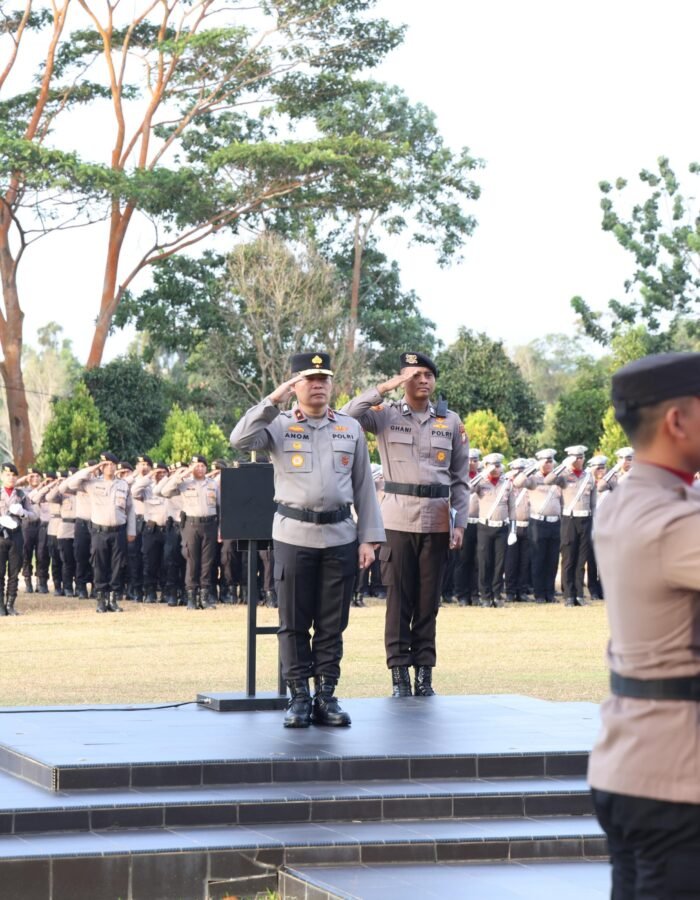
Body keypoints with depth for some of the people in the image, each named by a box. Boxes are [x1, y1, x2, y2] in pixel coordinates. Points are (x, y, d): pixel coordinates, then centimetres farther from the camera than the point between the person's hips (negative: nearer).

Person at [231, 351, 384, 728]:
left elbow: (364, 487, 10)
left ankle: (326, 697, 11)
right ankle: (299, 698, 8)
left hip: (340, 537, 2)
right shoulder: (279, 425, 3)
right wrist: (274, 400, -17)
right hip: (294, 536, -2)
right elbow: (240, 440, -15)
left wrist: (369, 538, 4)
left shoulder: (351, 428, 10)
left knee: (332, 623, 5)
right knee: (294, 623, 2)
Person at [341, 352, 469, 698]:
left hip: (437, 522, 2)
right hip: (398, 521, -2)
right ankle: (400, 676, 4)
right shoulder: (385, 415, 3)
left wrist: (459, 523, 2)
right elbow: (348, 414, -15)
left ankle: (425, 674, 11)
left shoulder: (451, 422, 9)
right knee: (399, 601, 0)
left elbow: (460, 478, 10)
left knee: (429, 602, 6)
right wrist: (385, 387, -15)